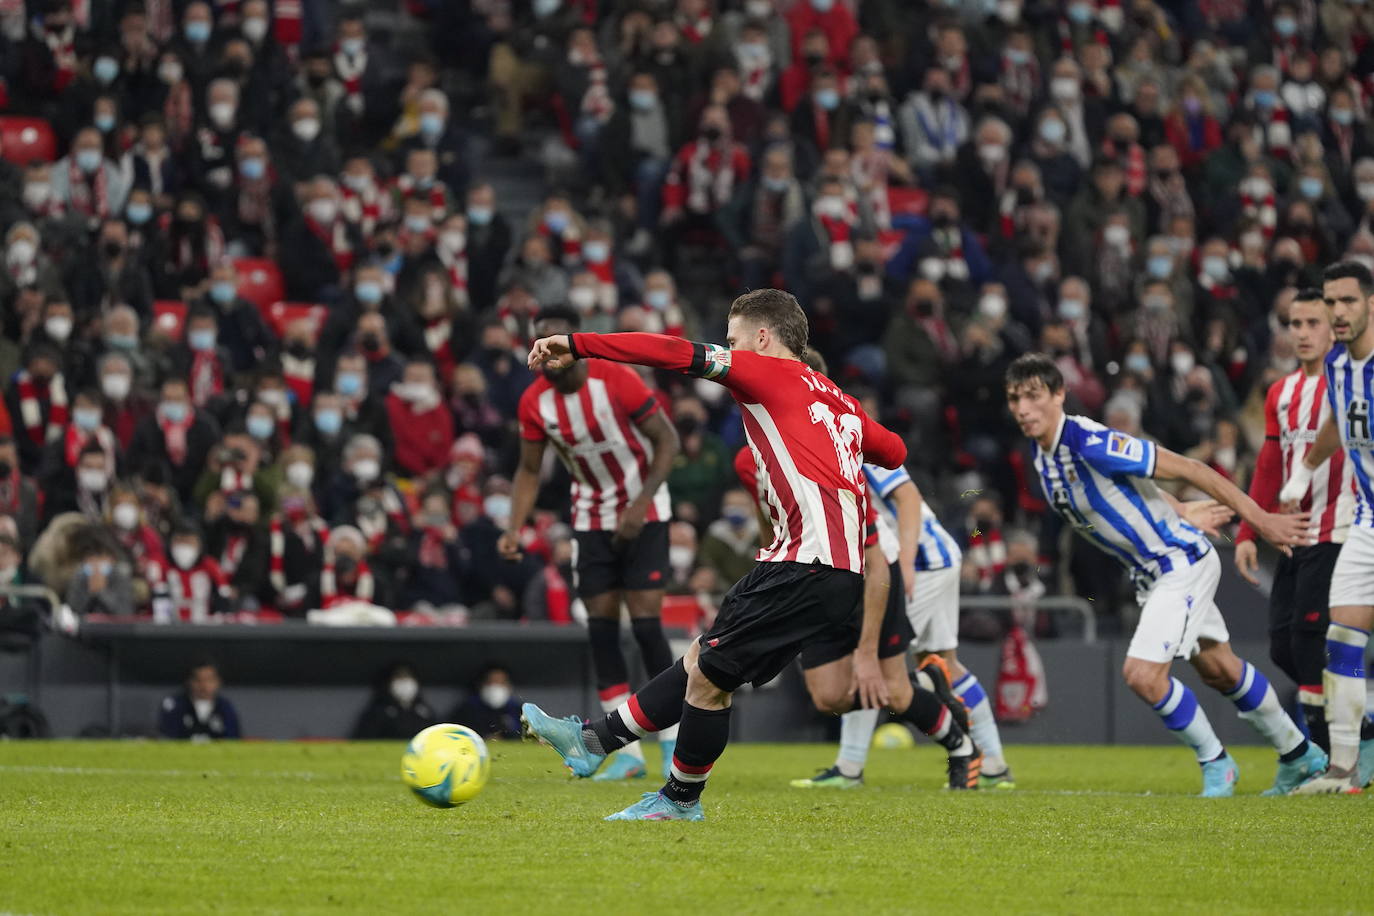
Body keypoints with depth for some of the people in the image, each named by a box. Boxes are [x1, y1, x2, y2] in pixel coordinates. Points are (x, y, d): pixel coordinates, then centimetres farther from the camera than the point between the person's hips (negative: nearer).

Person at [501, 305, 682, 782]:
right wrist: (514, 529, -9)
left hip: (643, 513, -4)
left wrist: (641, 503, -24)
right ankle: (628, 752, 5)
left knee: (645, 622, -12)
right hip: (591, 518, 5)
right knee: (600, 625, -1)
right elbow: (529, 470, 4)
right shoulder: (535, 402, -8)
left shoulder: (617, 381, -22)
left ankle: (674, 747, -4)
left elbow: (667, 440, -15)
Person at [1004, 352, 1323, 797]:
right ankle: (1299, 755, 35)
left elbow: (1187, 469, -23)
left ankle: (1215, 761, 5)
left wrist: (1261, 520, -20)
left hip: (1182, 562, -9)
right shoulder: (1041, 452, -1)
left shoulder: (1091, 444, -27)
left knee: (1142, 675, -18)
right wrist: (1182, 513, 18)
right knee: (1219, 671, 19)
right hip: (1149, 572, 9)